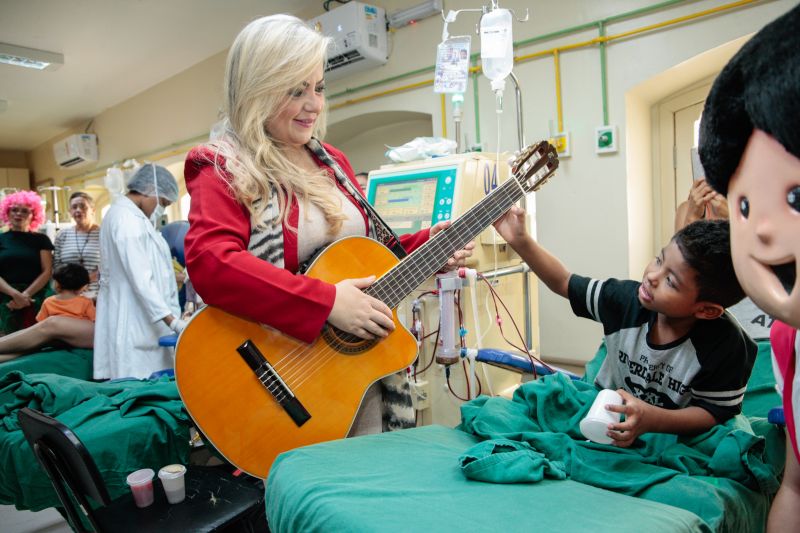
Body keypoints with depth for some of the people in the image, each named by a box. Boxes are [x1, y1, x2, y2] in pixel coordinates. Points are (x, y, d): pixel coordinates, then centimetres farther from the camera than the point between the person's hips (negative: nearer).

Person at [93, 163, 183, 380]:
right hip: (133, 320, -10)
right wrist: (173, 321, -24)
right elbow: (141, 279, -21)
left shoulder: (125, 215, 18)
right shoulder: (127, 219, -14)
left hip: (139, 318, 10)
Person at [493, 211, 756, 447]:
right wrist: (520, 241, -16)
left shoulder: (725, 345, -23)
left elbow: (717, 412, -13)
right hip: (606, 410, 4)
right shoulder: (627, 299, -15)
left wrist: (652, 419, -31)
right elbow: (563, 282, -5)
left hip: (668, 434, -4)